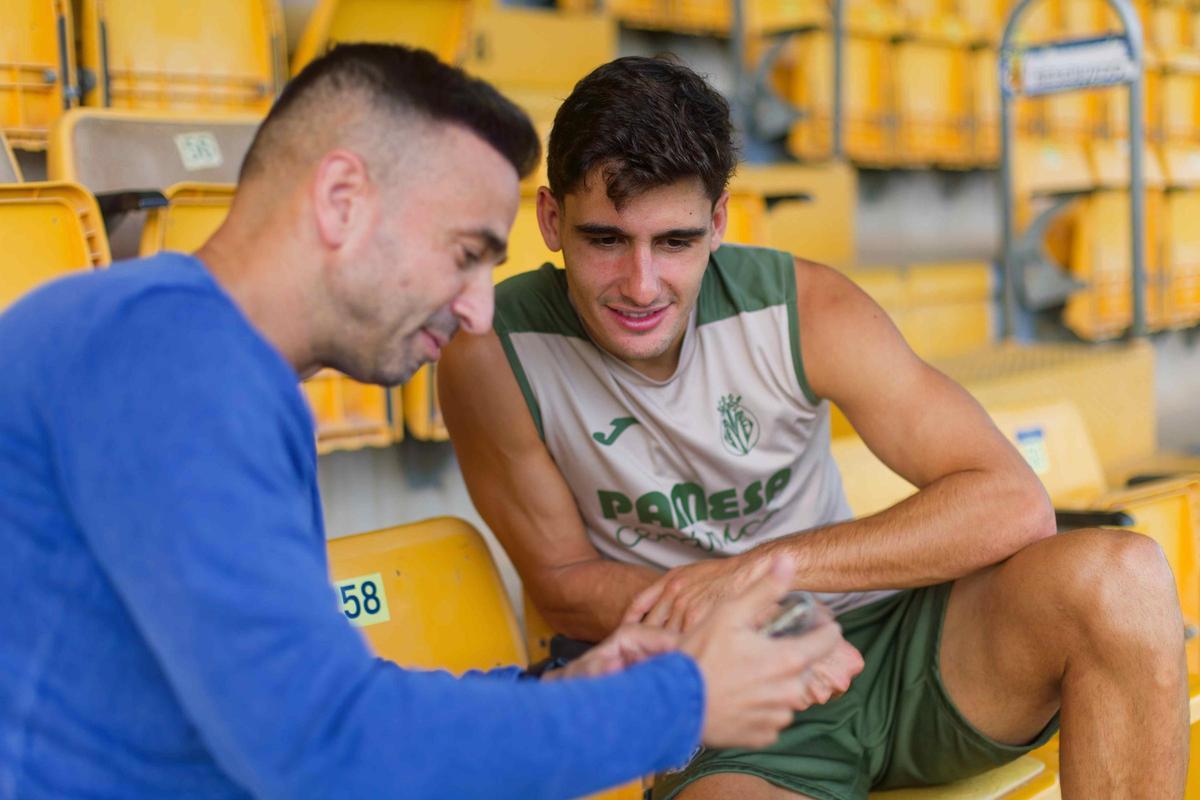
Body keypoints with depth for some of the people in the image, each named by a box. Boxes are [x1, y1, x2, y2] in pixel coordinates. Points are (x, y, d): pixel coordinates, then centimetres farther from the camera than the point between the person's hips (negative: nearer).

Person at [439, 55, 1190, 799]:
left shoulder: (801, 307, -10)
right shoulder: (494, 358, -13)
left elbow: (1014, 502, -13)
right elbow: (563, 581, -2)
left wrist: (765, 567, -23)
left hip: (884, 642, 3)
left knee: (1116, 577, -24)